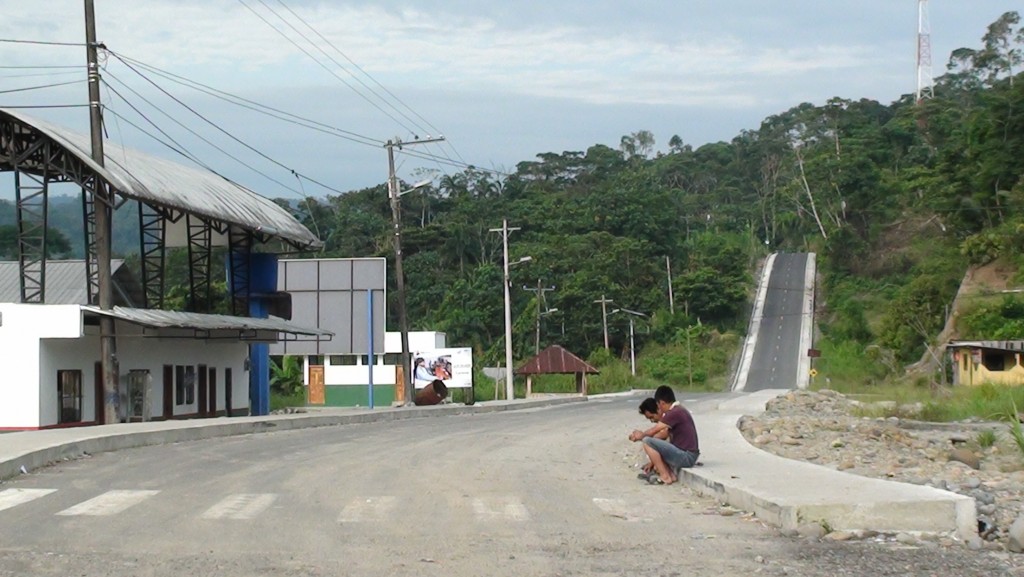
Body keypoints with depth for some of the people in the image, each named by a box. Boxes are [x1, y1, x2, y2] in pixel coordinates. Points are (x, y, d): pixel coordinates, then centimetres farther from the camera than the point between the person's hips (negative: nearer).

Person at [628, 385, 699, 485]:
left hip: (686, 457, -10)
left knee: (647, 441, -16)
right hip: (688, 455, 10)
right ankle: (671, 473, 7)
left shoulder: (675, 413, -17)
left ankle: (665, 477, -10)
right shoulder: (679, 410, 14)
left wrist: (641, 435, 7)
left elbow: (652, 431, -13)